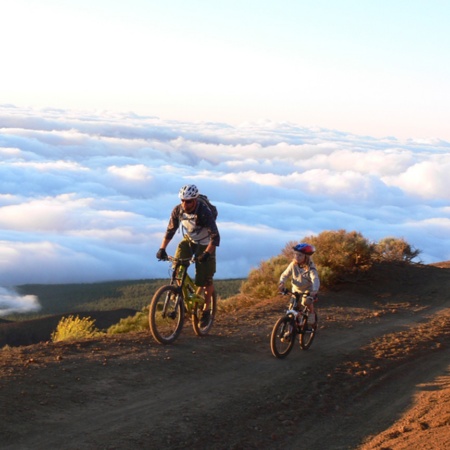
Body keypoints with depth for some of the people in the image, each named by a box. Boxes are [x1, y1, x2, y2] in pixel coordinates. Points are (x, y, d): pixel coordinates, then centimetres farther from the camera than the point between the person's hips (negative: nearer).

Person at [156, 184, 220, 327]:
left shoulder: (204, 212, -32)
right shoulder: (178, 210, -18)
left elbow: (215, 237, -35)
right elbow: (170, 230, -9)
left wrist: (206, 253, -48)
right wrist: (162, 248, -20)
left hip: (205, 244, -4)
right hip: (188, 240, 4)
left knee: (206, 280, -4)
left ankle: (206, 309, 16)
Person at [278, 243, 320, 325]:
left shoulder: (310, 267, -24)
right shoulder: (293, 264, -12)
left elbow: (315, 279, -37)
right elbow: (285, 274, -8)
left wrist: (314, 291, -56)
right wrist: (282, 283, -31)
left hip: (308, 290, -4)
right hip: (296, 290, 4)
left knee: (306, 302, -30)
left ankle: (312, 313, -2)